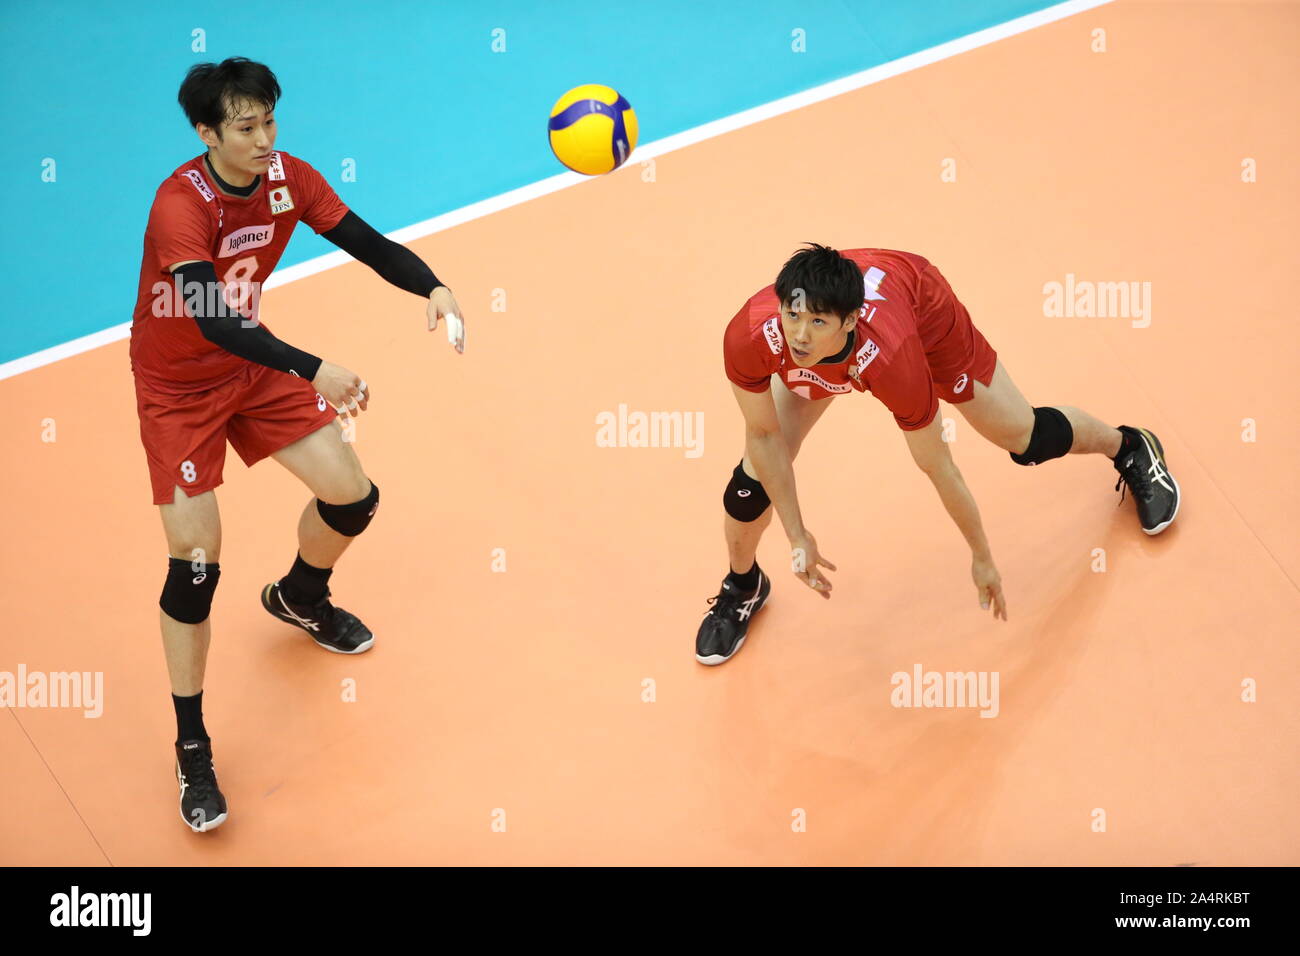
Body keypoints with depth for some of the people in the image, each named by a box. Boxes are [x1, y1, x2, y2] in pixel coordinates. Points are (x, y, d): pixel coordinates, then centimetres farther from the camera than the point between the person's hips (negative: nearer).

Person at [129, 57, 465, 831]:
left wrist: (432, 286, -31)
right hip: (179, 387, -6)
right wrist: (316, 372, -51)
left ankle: (299, 598, 42)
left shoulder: (290, 178, -12)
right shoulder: (182, 203, -31)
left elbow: (369, 244, -10)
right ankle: (192, 752, 6)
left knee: (352, 497, 5)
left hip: (253, 363, 6)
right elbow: (212, 320, -42)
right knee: (196, 562, -10)